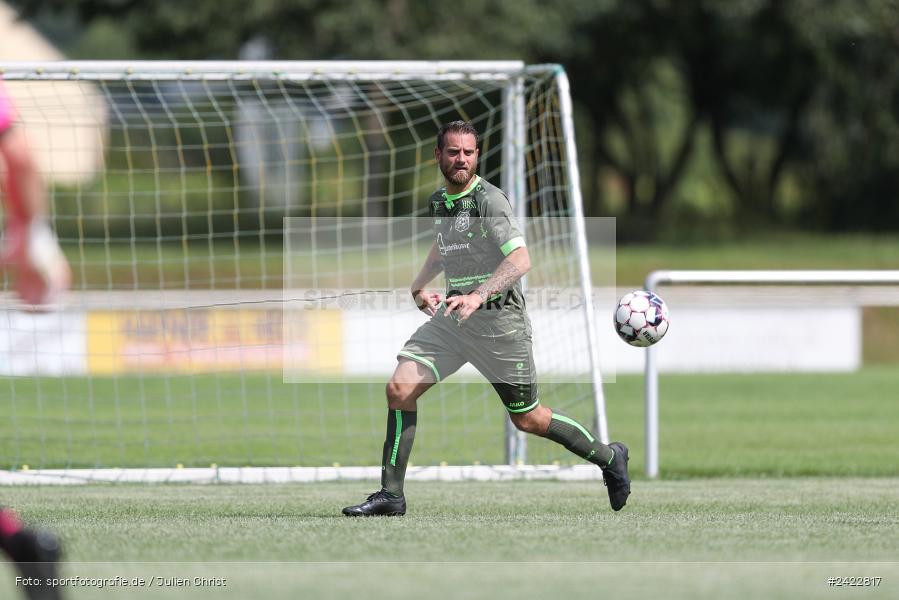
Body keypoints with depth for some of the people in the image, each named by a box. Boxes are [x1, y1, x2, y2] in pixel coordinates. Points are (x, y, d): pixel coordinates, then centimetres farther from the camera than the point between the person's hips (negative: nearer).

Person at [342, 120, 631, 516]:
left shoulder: (489, 200, -14)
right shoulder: (437, 202, 10)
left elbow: (521, 260, -25)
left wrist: (479, 295, -37)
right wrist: (420, 286, 18)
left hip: (499, 319, -6)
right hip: (452, 315, 6)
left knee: (528, 419, 5)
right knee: (399, 389, -11)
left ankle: (608, 458, 28)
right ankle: (391, 495, -6)